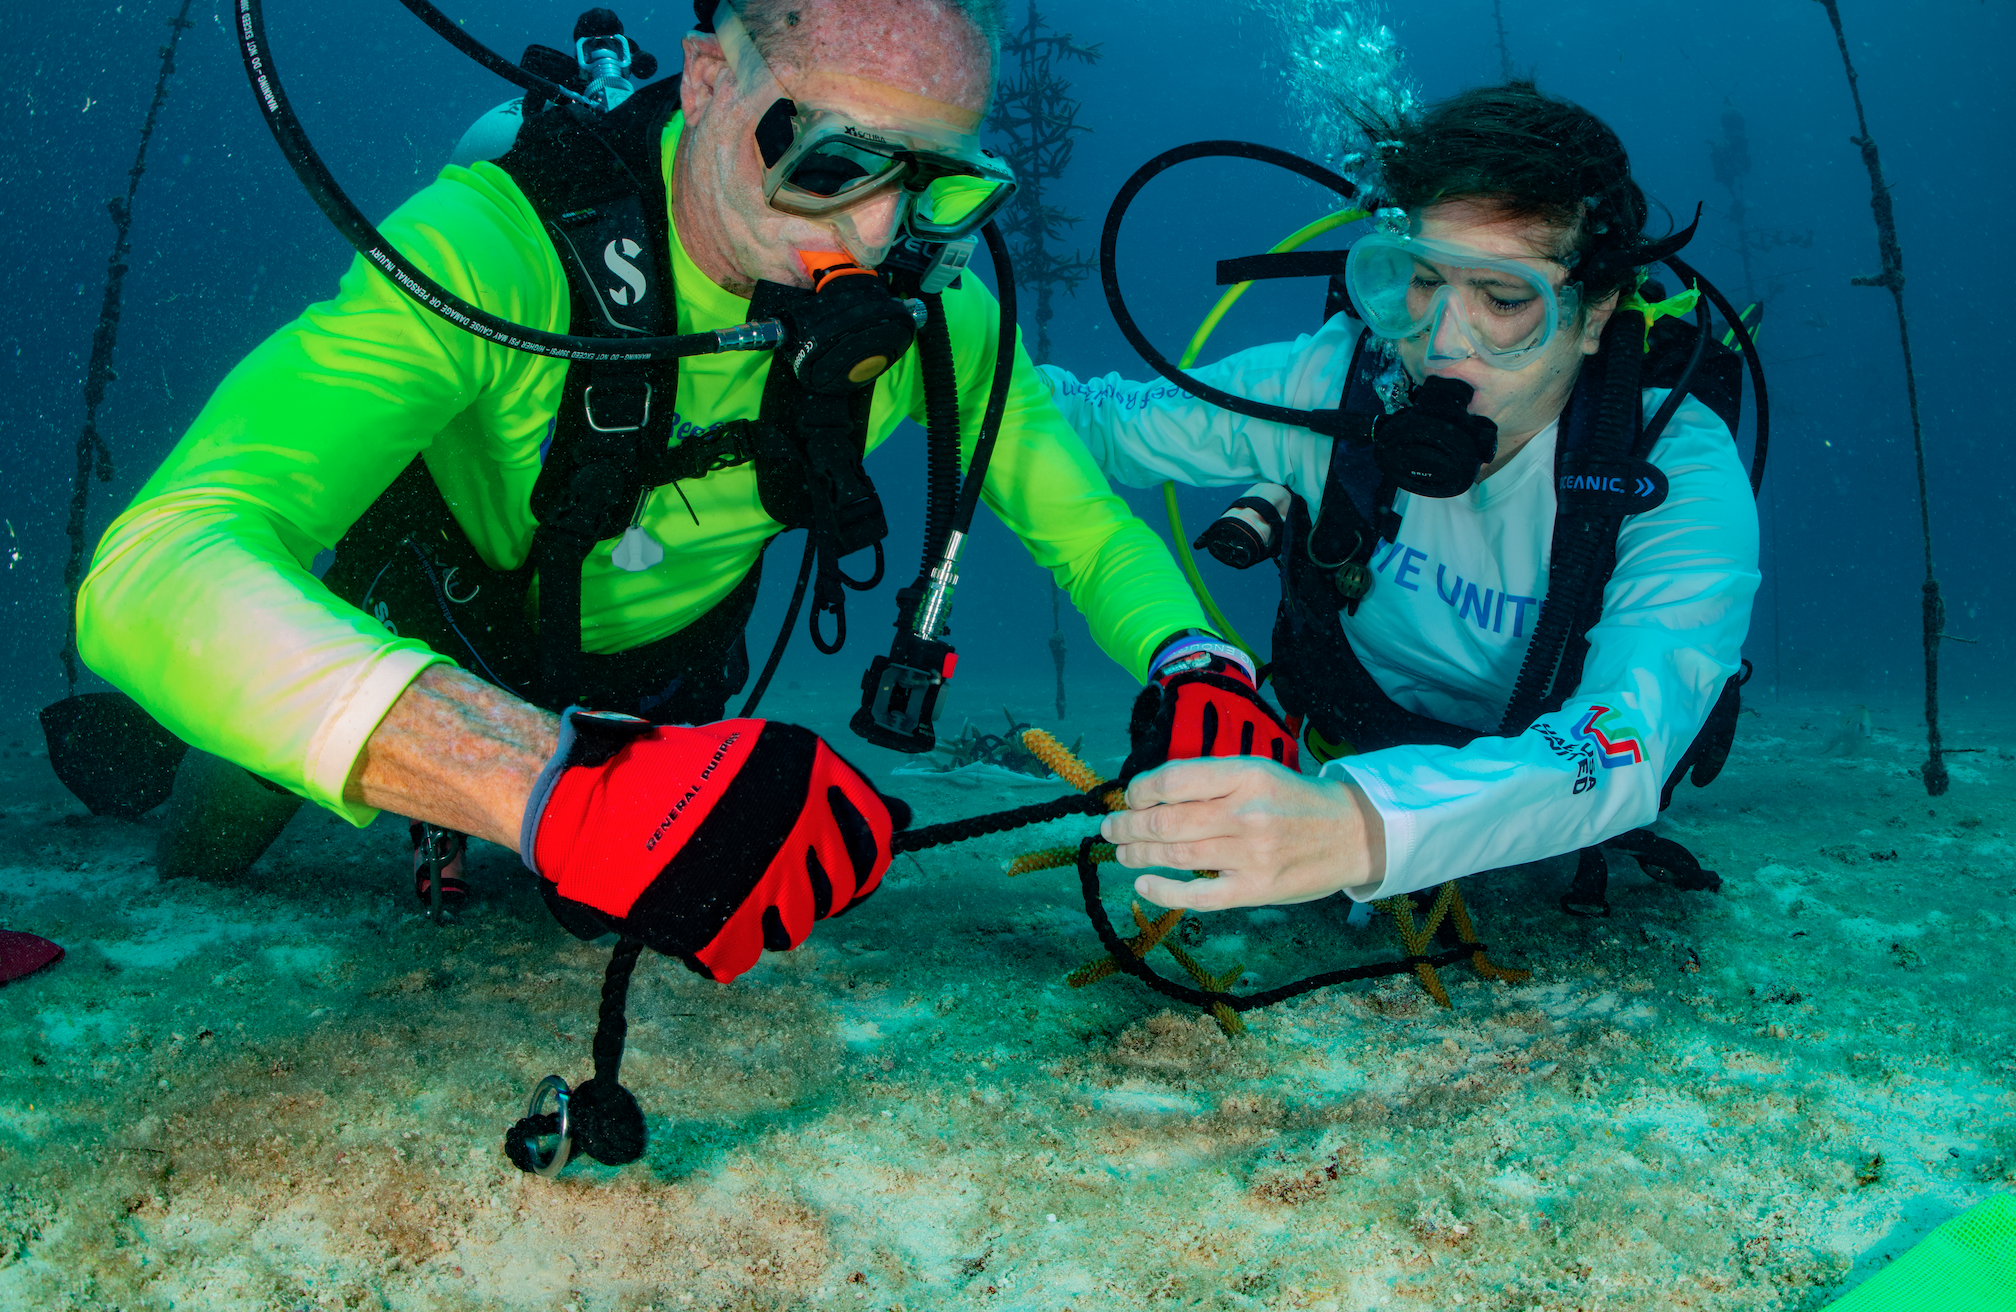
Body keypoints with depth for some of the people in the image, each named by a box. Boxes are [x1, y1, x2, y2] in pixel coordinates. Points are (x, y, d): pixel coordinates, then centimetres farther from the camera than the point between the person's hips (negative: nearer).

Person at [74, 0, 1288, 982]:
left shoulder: (926, 311, -26)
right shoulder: (503, 246, -41)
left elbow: (1090, 524, -15)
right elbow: (157, 572, -52)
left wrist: (1191, 664, -40)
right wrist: (552, 778, -68)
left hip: (664, 705, 4)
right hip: (432, 660, -3)